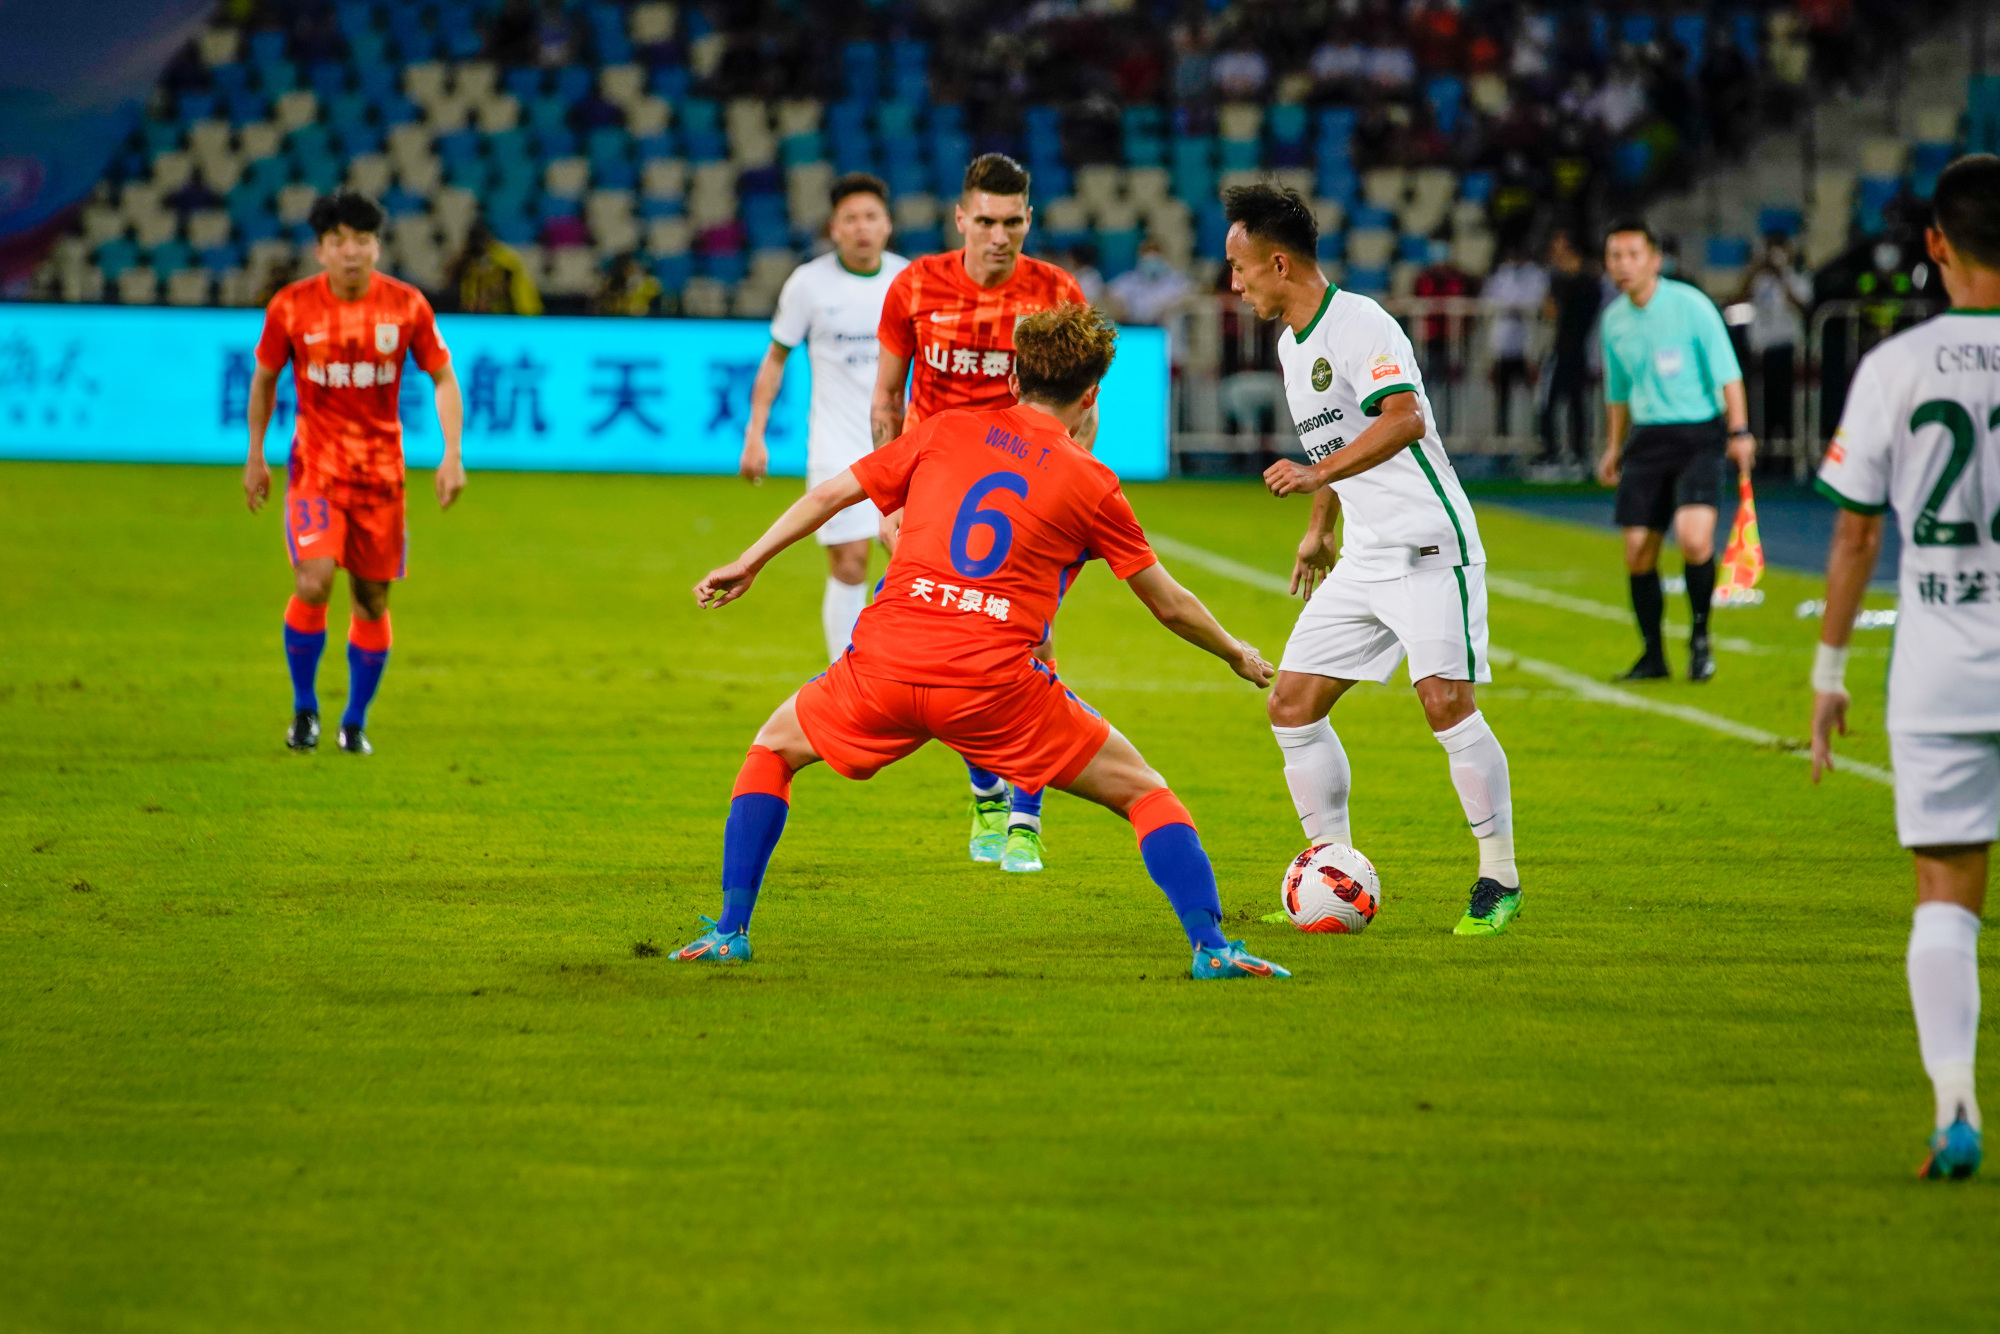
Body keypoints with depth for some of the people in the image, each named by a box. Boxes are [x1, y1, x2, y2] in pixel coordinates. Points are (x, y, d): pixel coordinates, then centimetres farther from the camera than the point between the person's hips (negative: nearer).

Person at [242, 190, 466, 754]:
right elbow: (265, 378, 10)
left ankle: (355, 723, 22)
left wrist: (452, 455, -5)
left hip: (381, 470, 2)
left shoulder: (407, 306, -5)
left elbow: (442, 377, 5)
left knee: (373, 599, 5)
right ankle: (304, 707, 0)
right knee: (313, 582, -20)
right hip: (315, 466, -2)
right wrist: (255, 457, 12)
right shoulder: (292, 306, -6)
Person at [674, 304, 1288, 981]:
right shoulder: (1092, 484, 9)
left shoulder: (947, 431, 14)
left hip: (884, 664, 2)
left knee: (774, 747, 28)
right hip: (993, 686, -2)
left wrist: (748, 564, 31)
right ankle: (1210, 947, -3)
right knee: (1143, 791, 12)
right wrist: (1237, 654, 34)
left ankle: (730, 929, 19)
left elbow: (829, 495, 18)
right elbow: (1169, 605, 16)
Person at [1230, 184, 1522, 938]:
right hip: (1364, 559, 10)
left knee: (1446, 703, -18)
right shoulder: (1293, 344, 14)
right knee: (1292, 705, 4)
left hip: (1429, 545, -9)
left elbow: (1405, 420, -30)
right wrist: (1319, 530, 29)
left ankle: (1499, 878, -7)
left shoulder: (1359, 325, -15)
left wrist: (1318, 473, -37)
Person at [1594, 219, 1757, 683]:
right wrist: (1613, 448, 23)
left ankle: (1700, 639, -2)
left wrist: (1739, 432, -13)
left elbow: (1727, 373, -6)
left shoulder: (1690, 305, -8)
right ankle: (1653, 656, 13)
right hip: (1646, 440, 5)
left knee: (1694, 537, -22)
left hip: (1698, 435, -5)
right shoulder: (1614, 320, 8)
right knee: (1638, 552, 0)